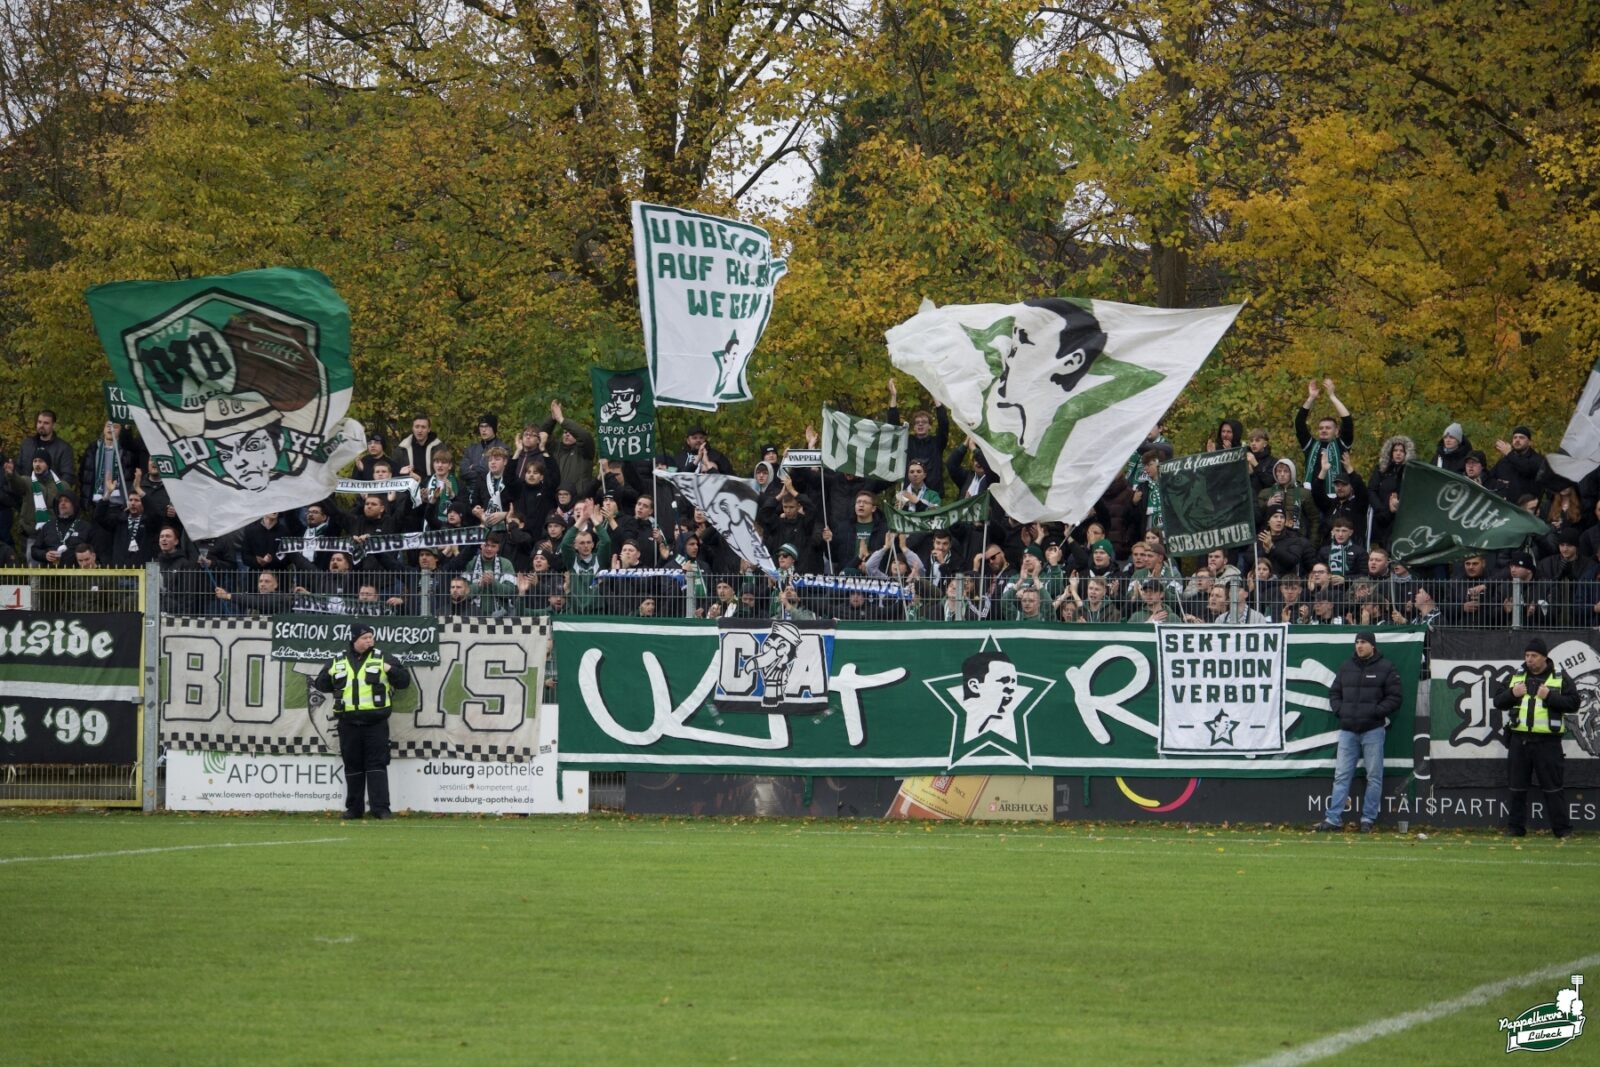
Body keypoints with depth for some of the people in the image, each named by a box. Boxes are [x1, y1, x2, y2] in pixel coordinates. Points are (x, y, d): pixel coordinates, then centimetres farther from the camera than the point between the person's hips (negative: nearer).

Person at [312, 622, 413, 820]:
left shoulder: (382, 660, 5)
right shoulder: (338, 663, 12)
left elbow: (404, 681, 5)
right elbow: (321, 685, 18)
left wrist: (390, 670, -14)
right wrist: (329, 674, -2)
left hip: (376, 722, -3)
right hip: (348, 723, 3)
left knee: (377, 765, -7)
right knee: (352, 765, 7)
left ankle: (380, 807, -8)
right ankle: (354, 808, 14)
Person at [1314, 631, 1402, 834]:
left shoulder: (1385, 669, 0)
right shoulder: (1347, 667, 13)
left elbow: (1394, 699, -4)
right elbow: (1334, 693, 19)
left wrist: (1375, 712, -14)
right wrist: (1340, 710, 0)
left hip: (1373, 730, -4)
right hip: (1348, 730, 4)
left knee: (1374, 776, 0)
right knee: (1342, 775, 2)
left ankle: (1368, 819, 6)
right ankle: (1333, 819, 1)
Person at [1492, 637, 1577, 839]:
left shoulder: (1560, 679, 3)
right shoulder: (1516, 677, 13)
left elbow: (1573, 703, -5)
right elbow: (1498, 702, 14)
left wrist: (1549, 696, -16)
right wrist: (1512, 694, -6)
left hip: (1547, 741, -4)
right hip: (1519, 740, 4)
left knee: (1552, 788, -3)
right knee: (1518, 787, 7)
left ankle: (1562, 829, 2)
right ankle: (1515, 828, 14)